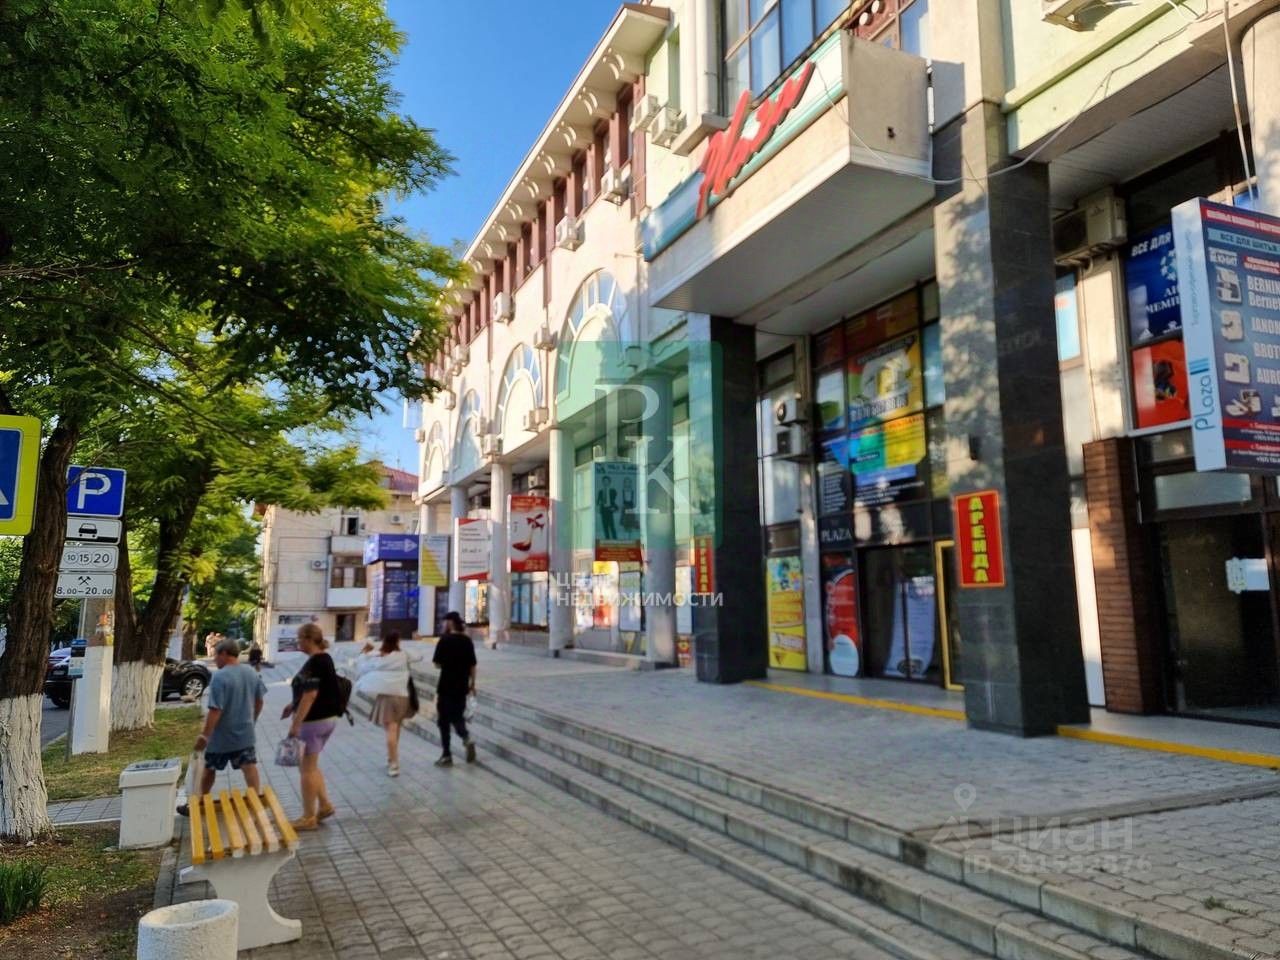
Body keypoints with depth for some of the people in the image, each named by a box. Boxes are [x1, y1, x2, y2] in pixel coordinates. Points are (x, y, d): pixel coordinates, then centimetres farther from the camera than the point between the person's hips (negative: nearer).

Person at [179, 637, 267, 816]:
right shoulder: (252, 673, 1)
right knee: (250, 768, 2)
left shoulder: (220, 677, -20)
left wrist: (204, 735, -17)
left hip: (221, 736, -5)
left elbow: (215, 710, -23)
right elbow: (259, 701, 11)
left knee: (209, 770, 14)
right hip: (245, 733, 5)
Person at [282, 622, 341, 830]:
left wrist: (296, 724, -21)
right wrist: (293, 705, 22)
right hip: (328, 718, 9)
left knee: (307, 769, 3)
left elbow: (310, 696, -24)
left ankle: (308, 818, 12)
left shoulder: (313, 663, -20)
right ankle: (325, 805, 21)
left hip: (314, 721, -9)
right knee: (311, 766, 20)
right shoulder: (325, 659, 9)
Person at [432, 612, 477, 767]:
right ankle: (467, 738, -8)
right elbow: (472, 665, 6)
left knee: (444, 720, 7)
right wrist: (472, 684, 15)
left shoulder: (445, 639, -12)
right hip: (462, 686, 5)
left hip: (446, 686, -5)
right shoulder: (467, 640, 3)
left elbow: (437, 663, -11)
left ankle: (447, 756, 9)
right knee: (457, 716, 18)